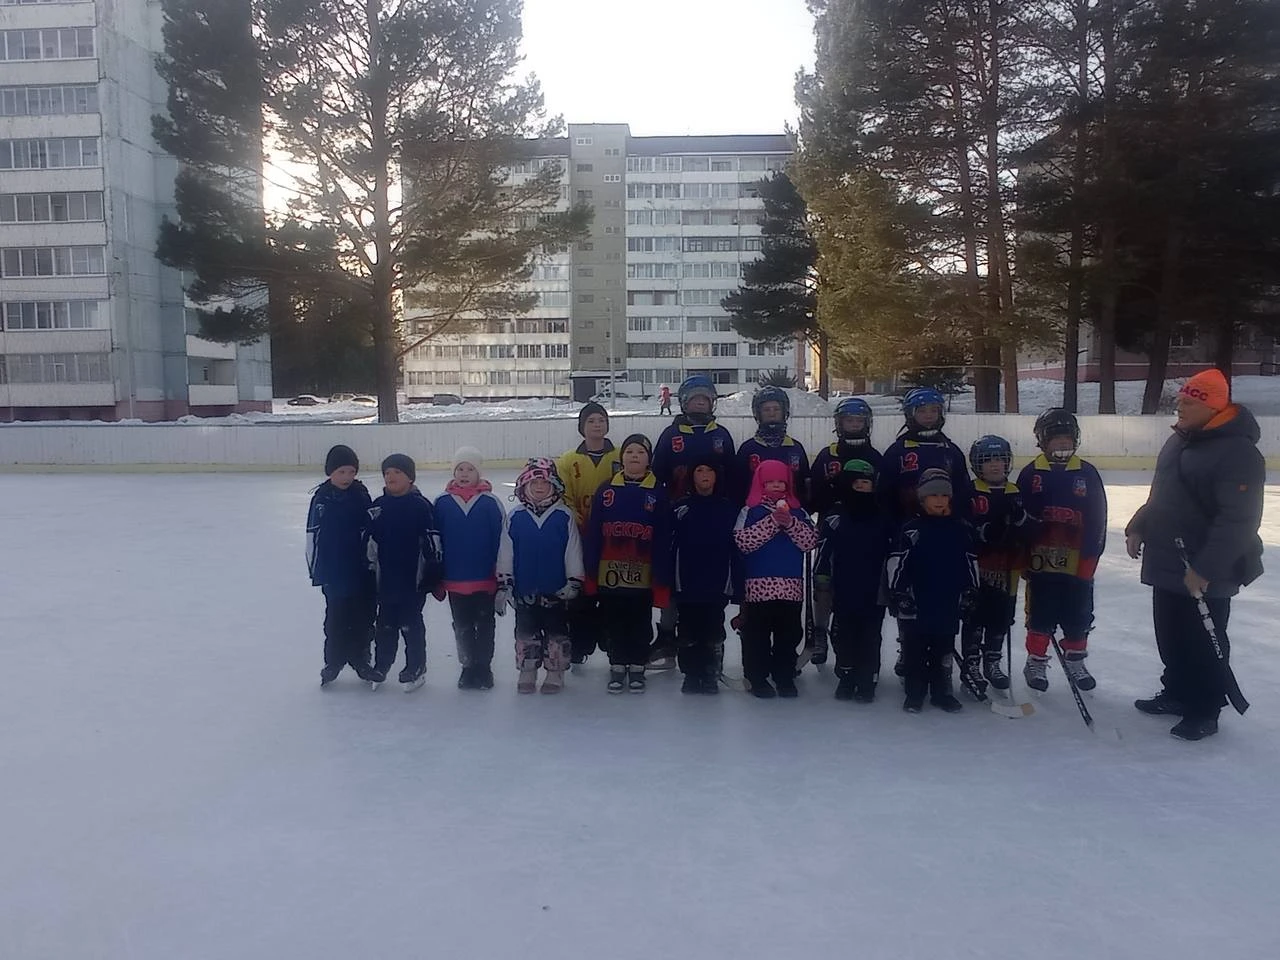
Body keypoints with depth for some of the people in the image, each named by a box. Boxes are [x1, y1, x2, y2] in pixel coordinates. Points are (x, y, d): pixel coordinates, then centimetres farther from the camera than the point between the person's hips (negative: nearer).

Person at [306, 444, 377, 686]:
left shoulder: (361, 496, -3)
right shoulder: (322, 498, -5)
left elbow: (370, 531, 3)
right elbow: (313, 535, -2)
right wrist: (315, 569, -1)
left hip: (361, 571, 1)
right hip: (334, 572, -1)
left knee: (363, 617, 10)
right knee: (336, 618, 8)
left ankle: (360, 659, 27)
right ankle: (333, 662, 22)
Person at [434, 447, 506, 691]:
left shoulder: (490, 502, -8)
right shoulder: (442, 503, -3)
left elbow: (502, 540, -5)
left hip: (485, 579, -1)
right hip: (455, 580, 2)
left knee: (485, 625, 12)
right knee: (462, 627, 14)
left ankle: (483, 667, 26)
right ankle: (468, 666, 29)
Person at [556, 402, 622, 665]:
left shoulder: (620, 458, 4)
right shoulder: (568, 462, 6)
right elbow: (564, 500, 0)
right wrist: (579, 524, -12)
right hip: (580, 539, 0)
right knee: (581, 596, 4)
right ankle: (578, 647, 16)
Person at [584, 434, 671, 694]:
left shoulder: (658, 493, -4)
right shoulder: (606, 491, 0)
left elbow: (663, 541, -5)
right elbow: (593, 535, 1)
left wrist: (662, 579, -9)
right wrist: (590, 574, -3)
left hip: (643, 577, -1)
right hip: (610, 574, 1)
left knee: (641, 624, 12)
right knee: (614, 623, 13)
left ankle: (637, 667, 28)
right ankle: (617, 666, 28)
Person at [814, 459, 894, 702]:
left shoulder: (884, 518, 1)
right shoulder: (834, 517, -3)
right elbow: (823, 554, -2)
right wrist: (822, 588, -4)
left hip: (875, 593, 0)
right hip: (844, 592, 0)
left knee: (870, 640, 8)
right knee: (844, 638, 10)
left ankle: (867, 682, 20)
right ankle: (846, 679, 25)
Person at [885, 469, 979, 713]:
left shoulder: (961, 530, 4)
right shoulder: (911, 530, -5)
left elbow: (971, 563, 11)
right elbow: (896, 563, -5)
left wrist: (971, 592, 9)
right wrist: (897, 593, -8)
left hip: (949, 604, 3)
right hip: (917, 604, -2)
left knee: (944, 650, 13)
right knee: (915, 649, 6)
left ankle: (941, 692, 24)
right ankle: (914, 693, 16)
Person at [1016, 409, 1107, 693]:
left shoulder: (1087, 474, 1)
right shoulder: (1031, 474, -3)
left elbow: (1097, 520, 2)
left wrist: (1091, 555, -2)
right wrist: (1023, 555, -2)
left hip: (1077, 562, 2)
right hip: (1041, 561, -1)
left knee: (1078, 617, 12)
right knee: (1040, 615, 8)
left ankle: (1075, 662, 30)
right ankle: (1036, 662, 21)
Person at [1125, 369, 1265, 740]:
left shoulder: (1237, 452, -20)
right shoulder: (1179, 440, 9)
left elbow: (1237, 520, -24)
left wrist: (1206, 568, -25)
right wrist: (1139, 527, 11)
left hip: (1205, 574, -9)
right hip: (1166, 564, 9)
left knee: (1203, 642, 3)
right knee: (1170, 636, 18)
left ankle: (1204, 712, 16)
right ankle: (1176, 693, 33)